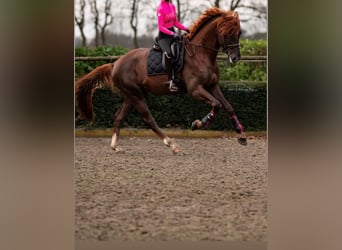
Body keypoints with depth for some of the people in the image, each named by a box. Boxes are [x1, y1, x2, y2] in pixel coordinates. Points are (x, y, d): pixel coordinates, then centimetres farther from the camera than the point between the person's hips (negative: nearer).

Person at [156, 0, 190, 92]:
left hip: (173, 33, 8)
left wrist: (186, 29, -1)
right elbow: (160, 27, -17)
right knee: (169, 53, -31)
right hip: (164, 36, -8)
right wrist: (172, 34, -27)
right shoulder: (160, 8, -13)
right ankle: (171, 81, -32)